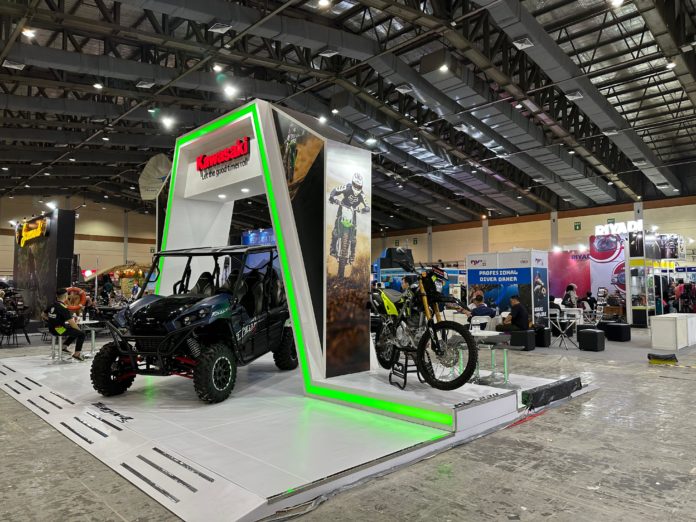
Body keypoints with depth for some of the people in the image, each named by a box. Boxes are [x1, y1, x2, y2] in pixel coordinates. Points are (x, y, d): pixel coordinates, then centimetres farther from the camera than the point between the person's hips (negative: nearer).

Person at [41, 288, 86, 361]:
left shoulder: (52, 305, 5)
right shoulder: (63, 308, -20)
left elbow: (43, 315, 19)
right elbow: (71, 323, -21)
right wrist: (79, 330, -6)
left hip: (52, 329, 9)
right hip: (59, 330, -9)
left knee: (75, 330, 24)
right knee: (81, 334, -4)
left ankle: (64, 346, 24)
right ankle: (76, 354, -3)